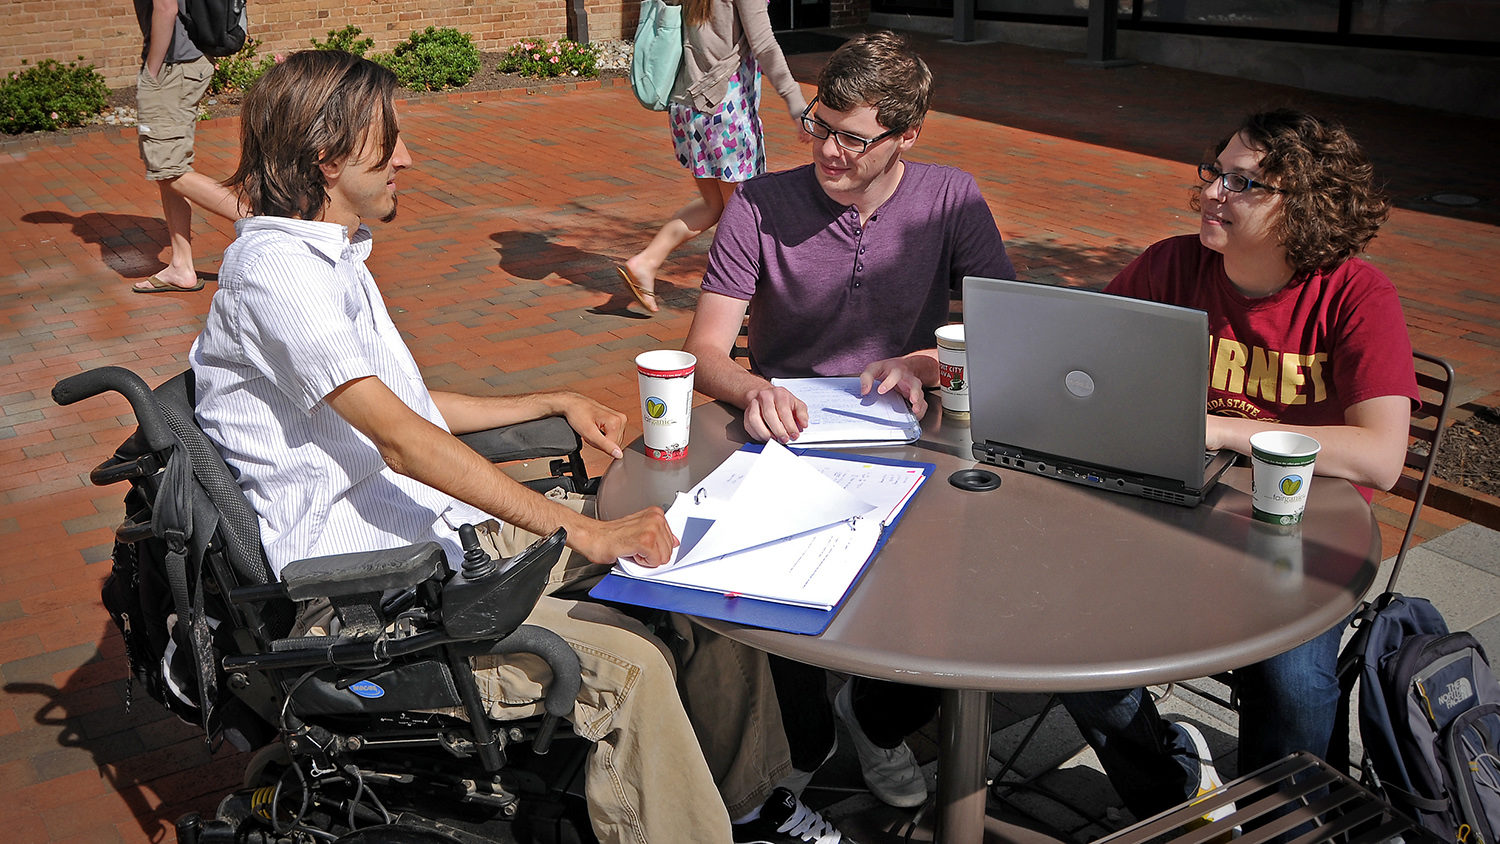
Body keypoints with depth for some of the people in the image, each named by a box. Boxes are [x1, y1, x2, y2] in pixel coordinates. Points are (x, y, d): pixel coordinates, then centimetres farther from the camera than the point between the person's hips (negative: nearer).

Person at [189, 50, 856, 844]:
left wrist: (558, 404, 21)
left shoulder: (331, 257, 16)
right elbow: (400, 441, -26)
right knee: (627, 663, -26)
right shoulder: (274, 268, -17)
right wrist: (582, 531, -29)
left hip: (442, 521, 9)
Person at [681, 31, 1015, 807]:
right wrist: (753, 390, -31)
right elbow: (705, 352, -8)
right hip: (786, 444, -1)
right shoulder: (761, 206, -4)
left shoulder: (951, 200, 0)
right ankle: (798, 743, 9)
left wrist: (926, 362, -22)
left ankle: (879, 720, 13)